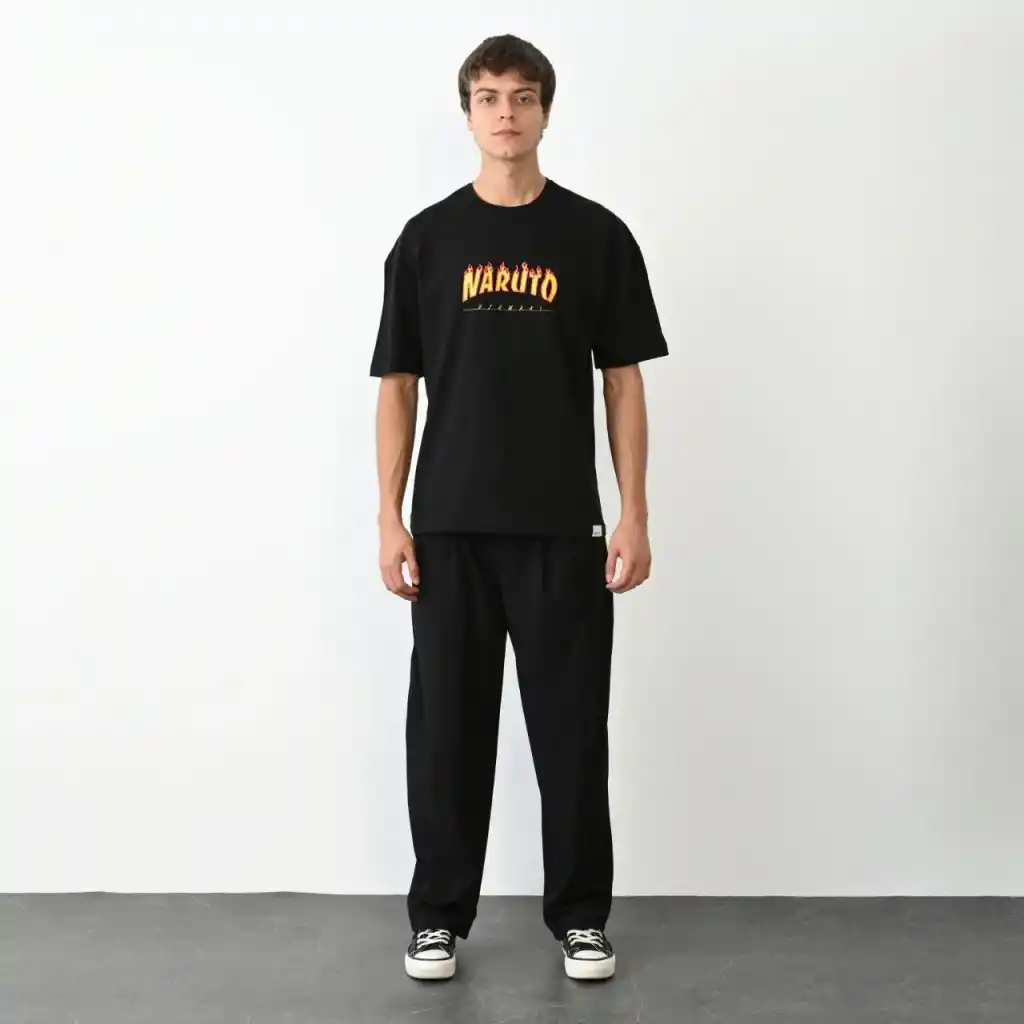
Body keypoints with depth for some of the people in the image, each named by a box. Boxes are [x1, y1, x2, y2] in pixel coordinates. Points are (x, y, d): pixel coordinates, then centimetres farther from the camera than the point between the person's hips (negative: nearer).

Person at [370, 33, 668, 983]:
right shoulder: (426, 238, 4)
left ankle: (580, 914, 20)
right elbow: (397, 386, 3)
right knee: (446, 727, 6)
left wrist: (634, 514, -5)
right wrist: (390, 518, -4)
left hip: (562, 527, 0)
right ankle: (439, 914, 20)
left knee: (572, 728, 5)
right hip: (451, 526, 1)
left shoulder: (597, 236, 3)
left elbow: (624, 381, 2)